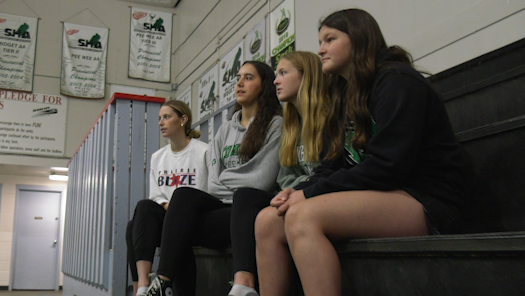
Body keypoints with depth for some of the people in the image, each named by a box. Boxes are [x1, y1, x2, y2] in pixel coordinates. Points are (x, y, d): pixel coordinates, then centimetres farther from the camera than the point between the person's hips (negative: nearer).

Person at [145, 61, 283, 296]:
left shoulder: (275, 125, 2)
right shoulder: (225, 130, 22)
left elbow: (263, 181, -8)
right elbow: (213, 182, 11)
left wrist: (225, 179, 3)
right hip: (221, 206, 6)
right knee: (184, 195, -27)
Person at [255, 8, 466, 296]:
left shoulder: (396, 80, -7)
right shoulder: (348, 95, 22)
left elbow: (385, 167, -18)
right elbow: (334, 162, 15)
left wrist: (310, 193, -15)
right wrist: (299, 191, -5)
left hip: (422, 200, -9)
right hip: (370, 197, 9)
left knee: (303, 216, -30)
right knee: (268, 220, -8)